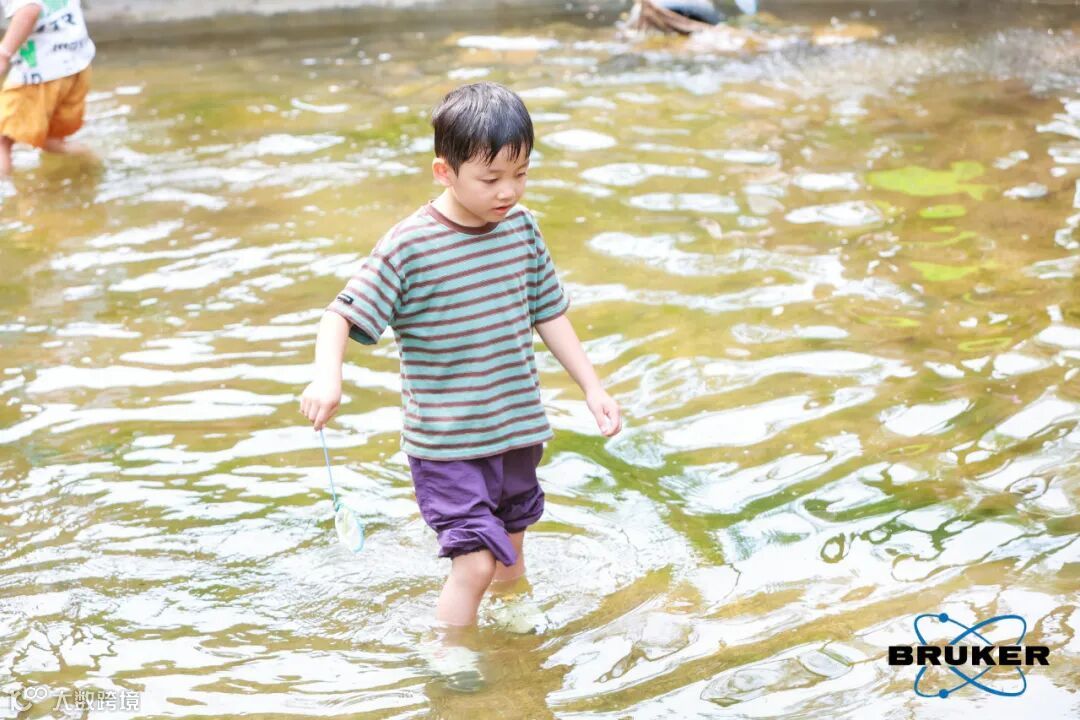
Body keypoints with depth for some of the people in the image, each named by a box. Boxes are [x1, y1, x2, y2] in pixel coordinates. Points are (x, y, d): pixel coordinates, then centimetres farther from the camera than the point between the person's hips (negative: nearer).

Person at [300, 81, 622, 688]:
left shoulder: (523, 229, 0)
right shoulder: (409, 248, -18)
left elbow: (548, 314, 11)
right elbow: (343, 315, -18)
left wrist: (593, 387, 12)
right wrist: (327, 376, -37)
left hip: (517, 429, 6)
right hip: (445, 442, -6)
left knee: (511, 555, 20)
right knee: (475, 562, -13)